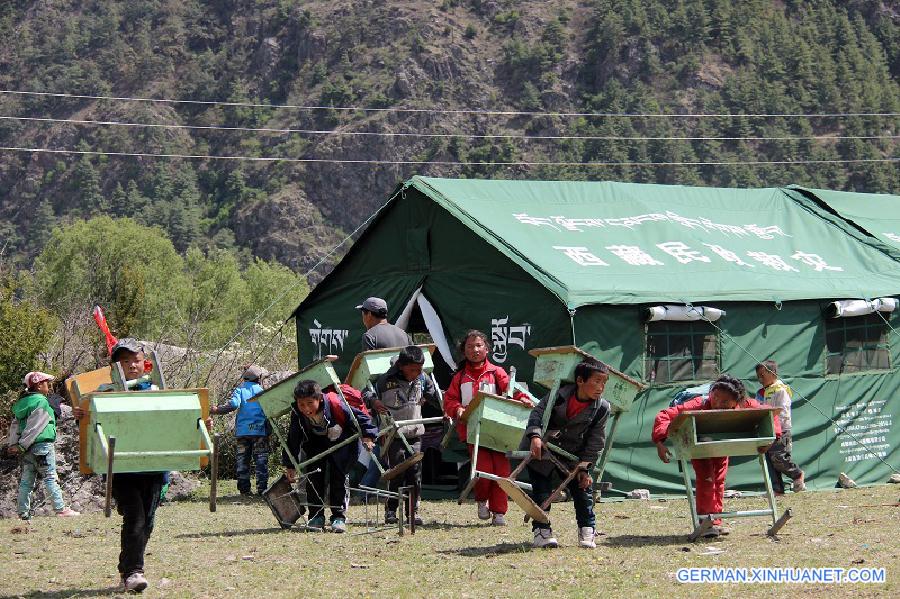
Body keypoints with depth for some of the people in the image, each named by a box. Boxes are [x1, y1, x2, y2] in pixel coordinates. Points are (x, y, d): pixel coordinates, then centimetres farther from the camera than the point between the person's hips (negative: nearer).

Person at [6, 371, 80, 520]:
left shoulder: (23, 401, 16)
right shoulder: (41, 402, -11)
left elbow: (15, 424, 12)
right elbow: (34, 427, -15)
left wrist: (13, 444, 6)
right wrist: (22, 446, -12)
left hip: (27, 449, 8)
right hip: (42, 445, -8)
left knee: (26, 481, 8)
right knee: (50, 478, -7)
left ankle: (23, 513, 8)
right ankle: (60, 509, -8)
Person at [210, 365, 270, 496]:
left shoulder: (240, 390, 2)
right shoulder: (262, 391, 4)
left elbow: (233, 404, -16)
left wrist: (217, 410, -6)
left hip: (242, 431, 0)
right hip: (260, 431, 0)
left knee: (242, 461, 8)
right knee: (261, 460, 4)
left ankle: (244, 489, 6)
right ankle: (262, 488, -3)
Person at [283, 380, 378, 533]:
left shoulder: (335, 405, -35)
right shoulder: (297, 414, -23)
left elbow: (359, 417, -22)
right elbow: (293, 440, -10)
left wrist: (368, 436, -32)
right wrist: (290, 465, -8)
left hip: (341, 443, -3)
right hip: (316, 444, 3)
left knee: (338, 475, -14)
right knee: (314, 475, -10)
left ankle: (339, 517, -6)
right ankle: (316, 517, 1)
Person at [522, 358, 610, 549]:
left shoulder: (602, 408, -14)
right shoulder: (560, 394, -21)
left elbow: (595, 441, -7)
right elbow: (538, 411, -20)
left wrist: (584, 468, -10)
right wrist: (535, 435, -38)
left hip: (573, 454, 2)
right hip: (543, 450, -2)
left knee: (583, 488, -1)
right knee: (541, 490, -6)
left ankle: (587, 531, 11)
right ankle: (541, 530, 0)